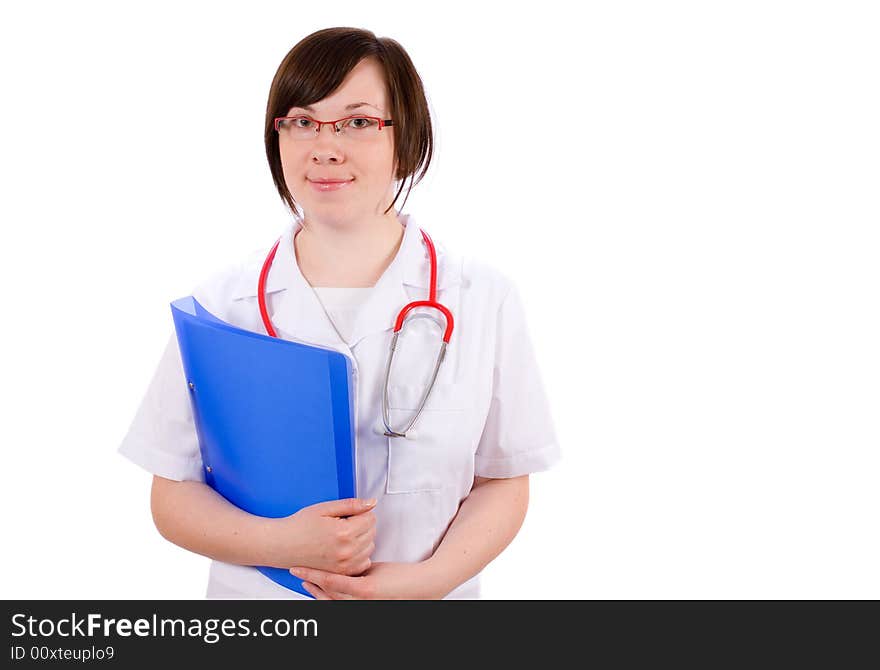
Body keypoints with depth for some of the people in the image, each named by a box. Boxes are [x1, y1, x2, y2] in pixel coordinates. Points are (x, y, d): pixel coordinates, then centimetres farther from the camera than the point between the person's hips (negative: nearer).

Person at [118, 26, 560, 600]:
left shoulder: (486, 300, -9)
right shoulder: (219, 305, -8)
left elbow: (503, 484, -4)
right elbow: (172, 497, -5)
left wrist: (432, 577, -20)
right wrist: (284, 542, -21)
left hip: (428, 594, 0)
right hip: (252, 593, 1)